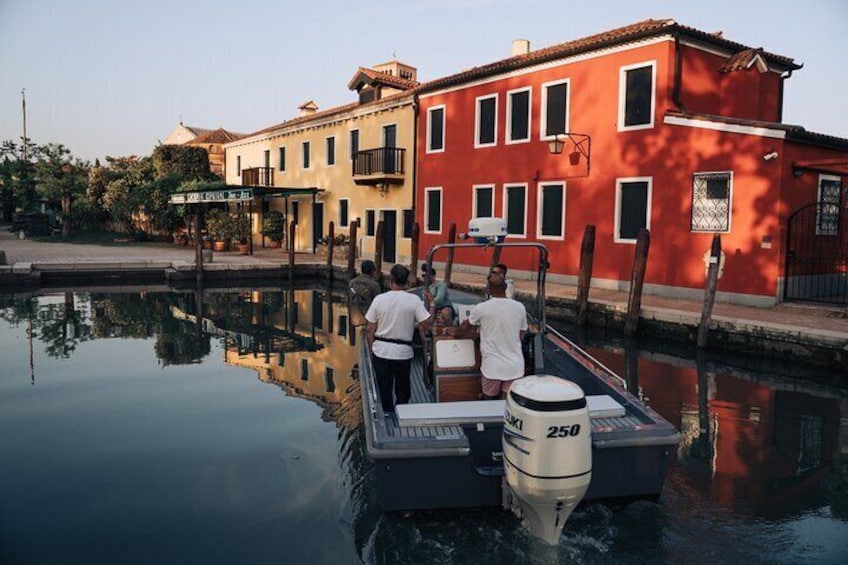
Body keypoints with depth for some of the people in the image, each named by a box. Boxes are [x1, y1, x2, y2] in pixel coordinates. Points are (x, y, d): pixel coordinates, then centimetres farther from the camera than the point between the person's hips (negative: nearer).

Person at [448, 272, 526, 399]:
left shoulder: (482, 308, -8)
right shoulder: (520, 307, 0)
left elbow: (465, 328, 10)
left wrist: (454, 332, 31)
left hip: (493, 366, -2)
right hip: (515, 365, 3)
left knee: (489, 402, 15)